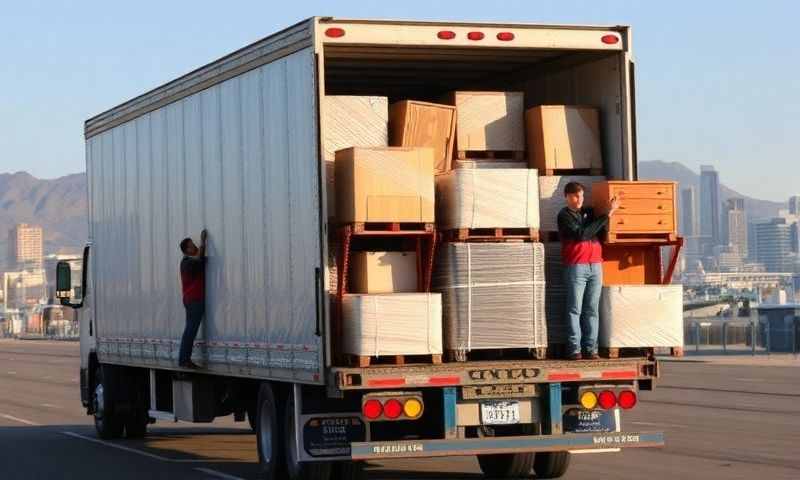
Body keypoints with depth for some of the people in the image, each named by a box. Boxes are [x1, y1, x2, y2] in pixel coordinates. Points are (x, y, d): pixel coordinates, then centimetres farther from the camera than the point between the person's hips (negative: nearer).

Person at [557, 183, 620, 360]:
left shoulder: (589, 211, 17)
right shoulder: (564, 215, -1)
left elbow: (602, 233, 15)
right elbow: (581, 234, -13)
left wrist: (609, 214, -1)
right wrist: (606, 216, -13)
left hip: (595, 265, 5)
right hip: (576, 267, -5)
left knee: (592, 310, 3)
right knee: (575, 309, -6)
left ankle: (591, 348, 3)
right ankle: (574, 349, -6)